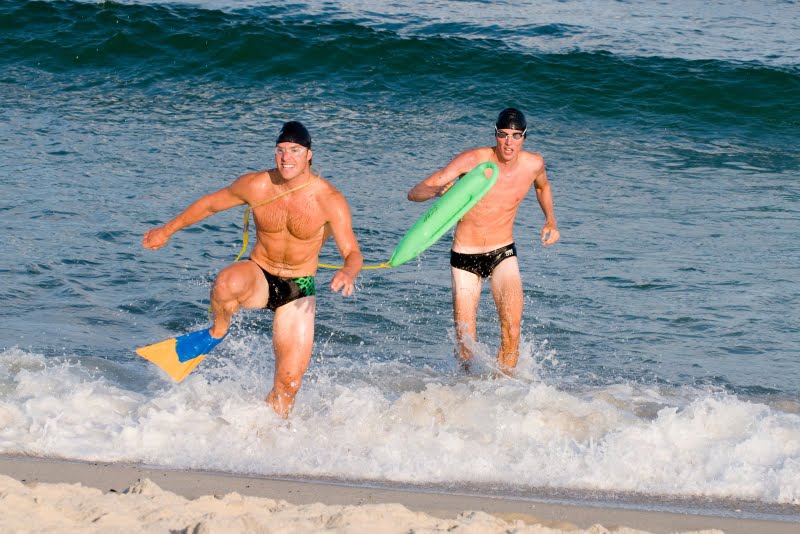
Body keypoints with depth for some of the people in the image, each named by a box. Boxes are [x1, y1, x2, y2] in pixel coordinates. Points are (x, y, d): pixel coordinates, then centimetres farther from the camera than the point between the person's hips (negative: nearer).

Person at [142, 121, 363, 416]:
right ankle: (218, 331, -7)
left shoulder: (329, 200, -16)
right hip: (258, 278, 0)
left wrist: (348, 272, -42)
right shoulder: (256, 185, -10)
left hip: (298, 291, 0)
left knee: (289, 381, -8)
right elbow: (210, 204, 6)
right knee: (228, 283, -38)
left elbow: (352, 252, -17)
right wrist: (167, 230, 16)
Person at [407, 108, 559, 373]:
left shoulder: (533, 163, -7)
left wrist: (550, 220, 11)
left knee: (512, 326, -21)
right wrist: (438, 191, -41)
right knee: (465, 339, 1)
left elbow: (542, 186, 22)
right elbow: (414, 192, -21)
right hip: (464, 256, -1)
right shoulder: (472, 160, -18)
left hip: (503, 254, 1)